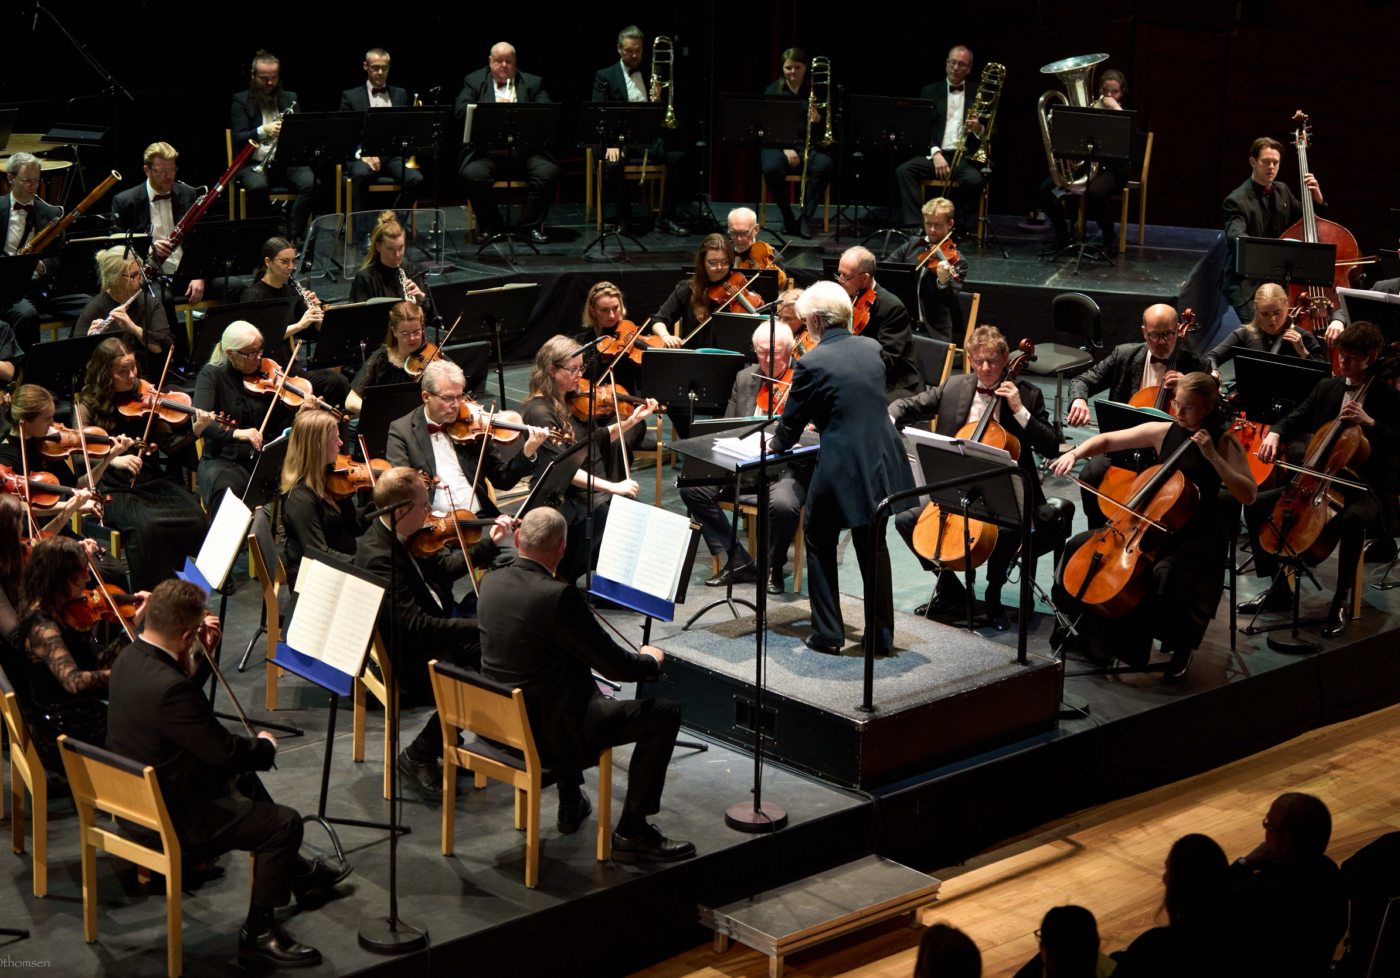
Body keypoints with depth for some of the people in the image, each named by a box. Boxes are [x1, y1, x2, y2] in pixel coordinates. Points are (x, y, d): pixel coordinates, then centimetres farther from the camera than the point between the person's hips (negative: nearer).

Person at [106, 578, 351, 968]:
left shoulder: (129, 658, -2)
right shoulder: (168, 687, -33)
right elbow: (227, 751, -25)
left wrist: (201, 652, 5)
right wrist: (265, 745, -5)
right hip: (167, 818, -11)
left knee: (242, 777, 30)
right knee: (285, 822, -7)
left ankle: (298, 873, 44)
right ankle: (259, 932, 8)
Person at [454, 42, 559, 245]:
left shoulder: (533, 83, 17)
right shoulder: (474, 81, 14)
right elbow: (461, 111, -2)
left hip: (526, 151, 1)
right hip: (487, 151, -1)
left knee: (549, 172, -27)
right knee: (473, 174, -31)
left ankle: (530, 224, -8)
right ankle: (490, 226, -8)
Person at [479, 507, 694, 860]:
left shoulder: (491, 582, -3)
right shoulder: (559, 596, -27)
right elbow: (616, 666, -20)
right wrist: (651, 660, 1)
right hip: (546, 732, -8)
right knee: (665, 713, -1)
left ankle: (570, 804, 43)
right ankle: (632, 833, 6)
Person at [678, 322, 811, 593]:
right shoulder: (744, 379, 13)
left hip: (787, 469, -5)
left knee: (784, 504, -37)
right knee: (692, 488, -15)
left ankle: (774, 567, -5)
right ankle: (738, 562, -4)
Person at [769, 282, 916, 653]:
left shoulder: (811, 364, -13)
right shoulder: (872, 348, 5)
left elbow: (791, 425, -4)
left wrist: (777, 444, 18)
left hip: (840, 468, -6)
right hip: (882, 464, 6)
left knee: (819, 542, 14)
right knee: (873, 546, 20)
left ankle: (827, 634, 14)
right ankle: (882, 633, 25)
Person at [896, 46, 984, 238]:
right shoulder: (930, 92, 15)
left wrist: (979, 130, -15)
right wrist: (935, 153, -12)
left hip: (965, 156, -2)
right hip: (935, 154, 2)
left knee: (973, 179, -35)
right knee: (903, 170, -26)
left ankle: (964, 229, -15)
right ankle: (914, 225, -29)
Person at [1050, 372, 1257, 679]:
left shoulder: (1224, 442, -7)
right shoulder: (1163, 432, 4)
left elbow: (1248, 495, -17)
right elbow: (1108, 440, 9)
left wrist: (1212, 457, -23)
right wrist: (1075, 453, -9)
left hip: (1196, 536, -5)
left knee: (1163, 573, -36)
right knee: (1079, 546, -5)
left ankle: (1183, 646, -10)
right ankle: (1083, 623, 14)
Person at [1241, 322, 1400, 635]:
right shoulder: (1327, 387, 11)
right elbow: (1297, 420, 10)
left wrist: (1369, 422, -27)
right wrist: (1275, 434, -12)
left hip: (1366, 488, -6)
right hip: (1320, 481, 6)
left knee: (1353, 519, -41)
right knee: (1257, 505, -8)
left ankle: (1342, 599, -23)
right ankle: (1279, 590, 2)